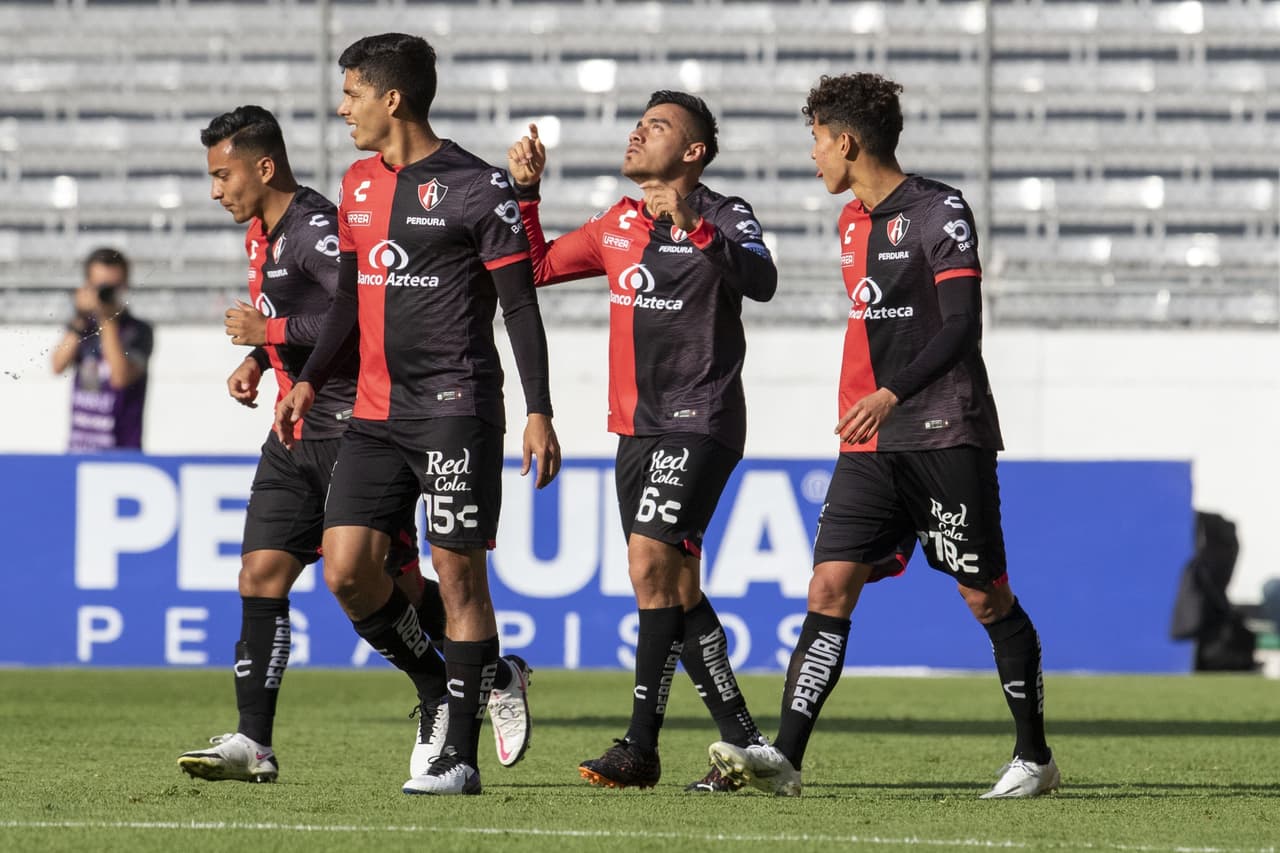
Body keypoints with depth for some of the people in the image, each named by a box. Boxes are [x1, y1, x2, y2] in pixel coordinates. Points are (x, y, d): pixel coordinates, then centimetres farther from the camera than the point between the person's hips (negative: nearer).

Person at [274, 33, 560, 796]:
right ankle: (440, 691, 16)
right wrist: (311, 380, 11)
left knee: (458, 571, -5)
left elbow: (521, 306, -7)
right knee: (347, 570, -3)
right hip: (376, 411, 7)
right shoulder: (359, 185, 13)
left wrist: (539, 412, -12)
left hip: (456, 405, -7)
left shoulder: (476, 188, -8)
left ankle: (460, 755, -2)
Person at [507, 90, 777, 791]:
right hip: (636, 429, 8)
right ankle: (743, 743, 15)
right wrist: (525, 191, 12)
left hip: (699, 424, -8)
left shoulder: (723, 217, -6)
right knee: (676, 589, 8)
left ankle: (640, 747, -15)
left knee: (650, 564, -18)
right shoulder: (618, 226, 15)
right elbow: (537, 267, 24)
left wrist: (695, 230, -39)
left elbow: (761, 282, -26)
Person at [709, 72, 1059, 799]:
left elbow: (961, 326, -17)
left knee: (986, 596, 0)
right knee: (831, 584, -7)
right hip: (870, 445, 7)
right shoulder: (854, 223, 14)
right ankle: (785, 758, -14)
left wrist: (892, 395, -28)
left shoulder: (941, 212, -9)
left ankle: (1035, 758, 13)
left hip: (947, 437, -7)